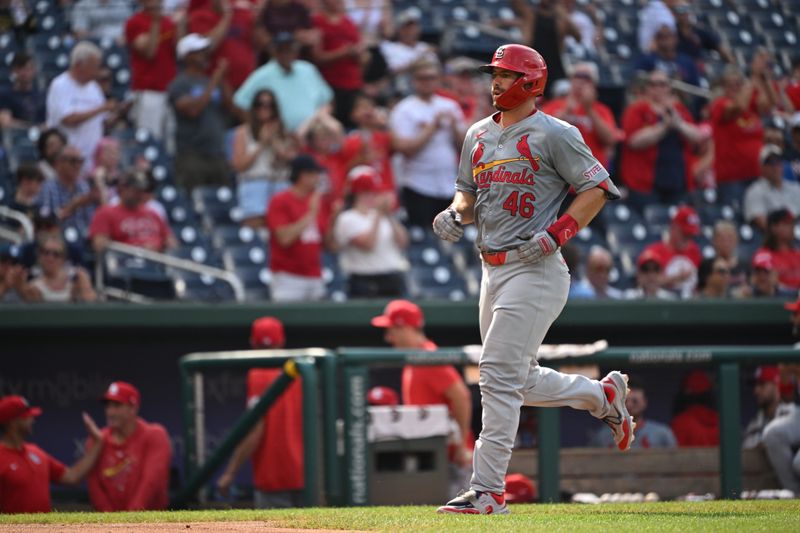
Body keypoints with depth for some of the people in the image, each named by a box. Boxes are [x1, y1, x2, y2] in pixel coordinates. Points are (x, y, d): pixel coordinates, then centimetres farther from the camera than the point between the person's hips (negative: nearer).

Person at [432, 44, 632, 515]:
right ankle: (604, 395, 36)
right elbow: (468, 192, 25)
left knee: (499, 374, -14)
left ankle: (488, 491, -13)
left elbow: (598, 188, -6)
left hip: (535, 269, -9)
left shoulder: (553, 134, -7)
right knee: (520, 380, 14)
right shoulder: (479, 135, 15)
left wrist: (556, 233, -17)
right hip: (493, 270, 9)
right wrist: (455, 214, 2)